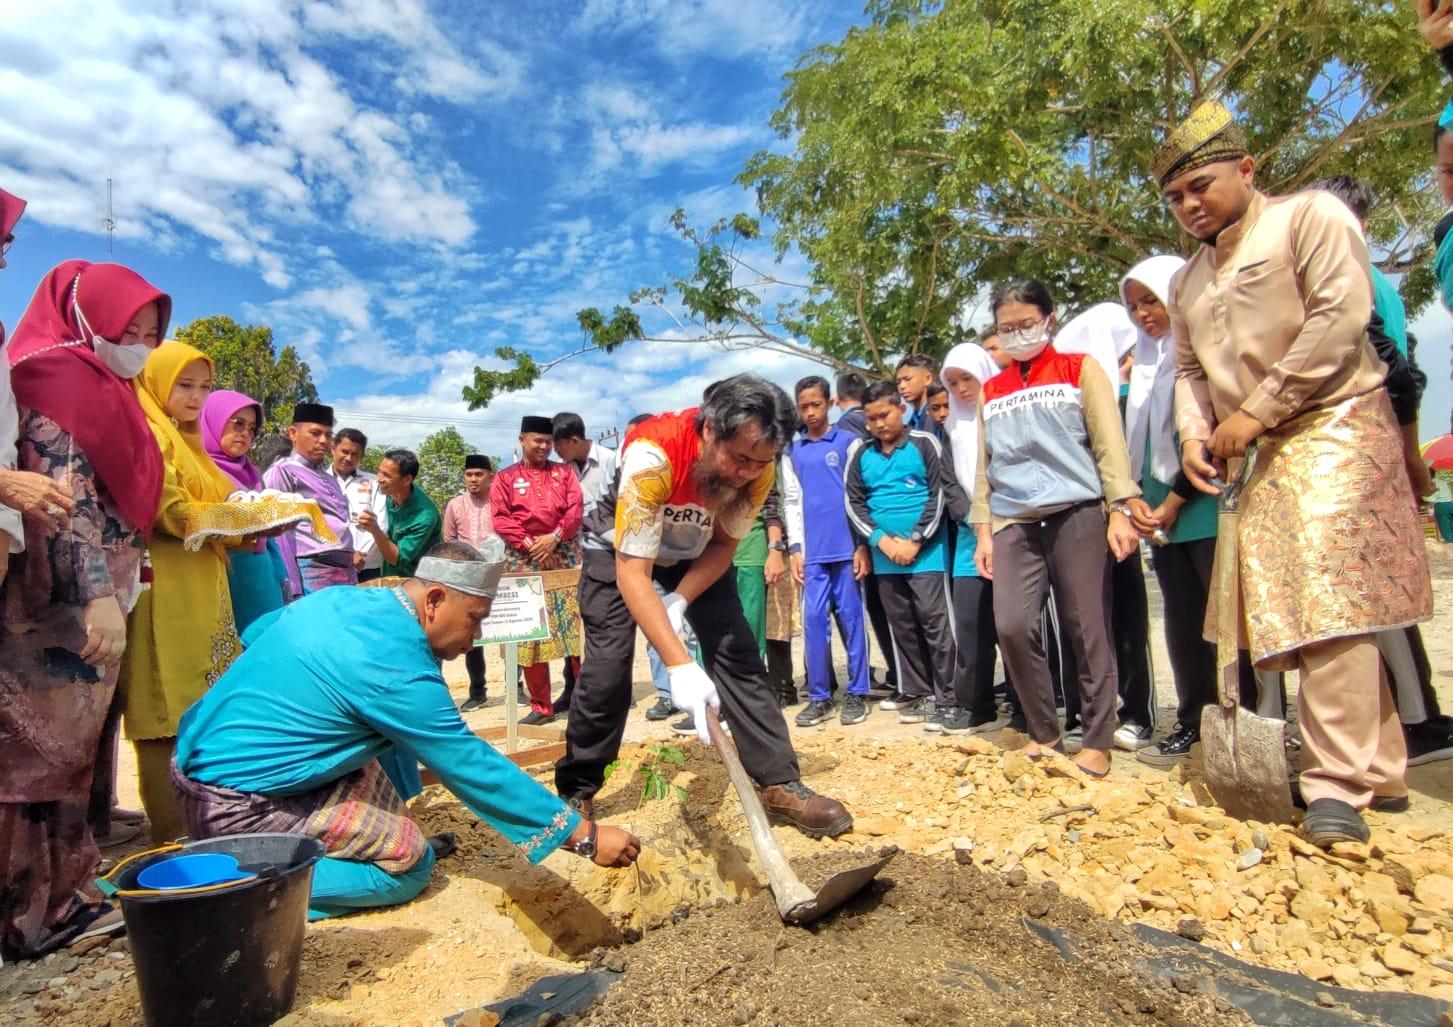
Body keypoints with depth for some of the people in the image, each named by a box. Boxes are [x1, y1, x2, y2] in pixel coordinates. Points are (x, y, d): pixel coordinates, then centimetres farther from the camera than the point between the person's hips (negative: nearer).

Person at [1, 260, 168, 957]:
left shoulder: (101, 389, 19)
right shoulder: (57, 377, -7)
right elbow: (63, 496, -19)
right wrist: (100, 596, -27)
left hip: (93, 604, 9)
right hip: (61, 610, -9)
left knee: (77, 751, 11)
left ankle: (64, 894, 19)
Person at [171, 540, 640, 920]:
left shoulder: (339, 598, 0)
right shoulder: (396, 669, -25)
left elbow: (256, 631, 18)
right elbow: (475, 769, -22)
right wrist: (586, 836, -17)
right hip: (235, 807, -9)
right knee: (409, 863, -6)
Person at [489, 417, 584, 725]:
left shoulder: (564, 472, 12)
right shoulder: (505, 478, 9)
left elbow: (575, 509, 1)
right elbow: (500, 519, -2)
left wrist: (554, 537, -13)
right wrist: (528, 543, -13)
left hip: (564, 555, 0)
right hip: (524, 560, 0)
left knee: (576, 625, -3)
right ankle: (541, 706, 11)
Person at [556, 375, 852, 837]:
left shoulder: (758, 468, -25)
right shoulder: (653, 455, -40)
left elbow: (724, 543, -9)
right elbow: (632, 573, -39)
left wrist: (679, 601, -24)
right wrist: (680, 666, -46)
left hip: (696, 550, 4)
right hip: (622, 546, -3)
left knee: (737, 652, -7)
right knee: (607, 668, -10)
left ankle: (782, 784, 1)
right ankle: (576, 793, 10)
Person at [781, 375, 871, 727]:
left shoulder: (848, 441, 4)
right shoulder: (792, 451, 12)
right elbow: (791, 502, 11)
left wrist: (863, 545, -4)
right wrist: (796, 549, 3)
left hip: (847, 547, -2)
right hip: (812, 551, 3)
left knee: (851, 619, 4)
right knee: (813, 621, 3)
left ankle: (857, 693, 14)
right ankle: (819, 696, 12)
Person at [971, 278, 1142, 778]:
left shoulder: (1078, 369, 9)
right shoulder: (990, 391, 17)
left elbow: (1109, 442, 2)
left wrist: (1119, 511, -7)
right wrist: (983, 531, 9)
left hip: (1077, 514, -2)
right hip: (1014, 524, 3)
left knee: (1087, 630, -1)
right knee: (1012, 626, -10)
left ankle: (1097, 740, 14)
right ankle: (1044, 732, 9)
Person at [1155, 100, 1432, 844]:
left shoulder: (1310, 217, 0)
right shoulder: (1189, 281, 21)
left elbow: (1341, 316, -13)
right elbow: (1190, 370, 20)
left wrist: (1255, 413, -14)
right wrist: (1194, 434, 0)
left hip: (1334, 427, -7)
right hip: (1265, 453, 7)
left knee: (1328, 602, -14)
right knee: (1289, 608, 4)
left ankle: (1338, 783, -8)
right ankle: (1379, 767, 15)